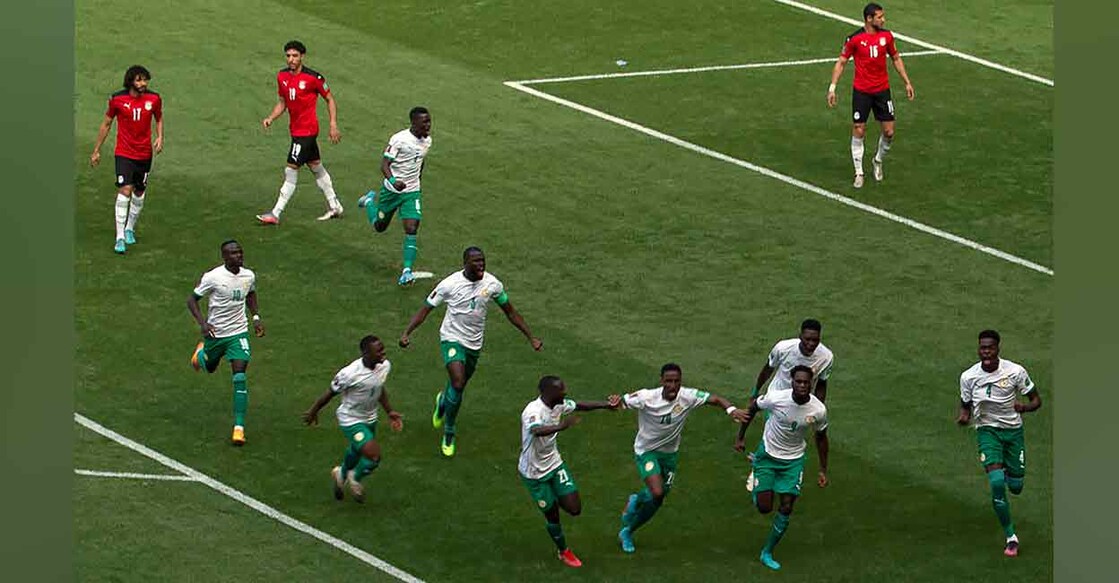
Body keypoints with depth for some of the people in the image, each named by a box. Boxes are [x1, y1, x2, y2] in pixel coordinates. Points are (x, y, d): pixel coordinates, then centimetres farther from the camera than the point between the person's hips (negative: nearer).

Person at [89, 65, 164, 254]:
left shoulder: (154, 99, -5)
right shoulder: (117, 99, -10)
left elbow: (159, 119, 15)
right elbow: (106, 124, 3)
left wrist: (160, 138, -4)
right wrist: (96, 150, 8)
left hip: (145, 153, 3)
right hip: (124, 153, -3)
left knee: (139, 193, 14)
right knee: (125, 191, -16)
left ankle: (130, 229, 36)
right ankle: (120, 238, -15)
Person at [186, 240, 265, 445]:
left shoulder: (249, 276, -5)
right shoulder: (213, 277, -19)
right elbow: (192, 300, -11)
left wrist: (256, 317, 5)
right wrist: (203, 323, -25)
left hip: (239, 332, 1)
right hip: (215, 333, -1)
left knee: (240, 376, -12)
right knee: (210, 368, 22)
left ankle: (239, 426, -10)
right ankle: (201, 352, 62)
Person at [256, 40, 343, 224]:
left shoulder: (313, 78, -15)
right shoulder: (282, 76, 4)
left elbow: (330, 99, -4)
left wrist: (333, 125, -10)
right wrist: (270, 118, -2)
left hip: (306, 130, -8)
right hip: (295, 129, 8)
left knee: (291, 171, -8)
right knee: (316, 167, 19)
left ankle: (275, 214, -6)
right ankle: (334, 206, 32)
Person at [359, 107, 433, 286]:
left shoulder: (427, 141, 1)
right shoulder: (399, 139, -20)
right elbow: (385, 164, -21)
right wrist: (393, 181, -39)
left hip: (412, 192, 3)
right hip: (392, 190, -3)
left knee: (412, 230, -13)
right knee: (380, 226, 17)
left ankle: (407, 271, -13)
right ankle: (370, 201, 49)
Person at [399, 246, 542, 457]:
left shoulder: (492, 284, -8)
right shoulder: (450, 284, -18)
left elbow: (511, 313, 5)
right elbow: (425, 309, -12)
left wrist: (531, 337, 3)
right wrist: (406, 333, -24)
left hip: (474, 343, 4)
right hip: (452, 339, -4)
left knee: (458, 386, 18)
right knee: (458, 384, -22)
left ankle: (443, 401, 56)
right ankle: (448, 433, -4)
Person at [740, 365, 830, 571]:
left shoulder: (818, 410, -20)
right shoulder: (776, 398, -26)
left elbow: (821, 438, -1)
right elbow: (753, 408, -4)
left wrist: (823, 470, 3)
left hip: (793, 460, 1)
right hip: (767, 455, -1)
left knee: (786, 508, -3)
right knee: (764, 507, -4)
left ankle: (767, 553, 15)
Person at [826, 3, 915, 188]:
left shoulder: (886, 36, 0)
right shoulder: (855, 39, -11)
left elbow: (896, 59, 14)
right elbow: (841, 62, -4)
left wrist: (907, 82, 12)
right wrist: (832, 87, -10)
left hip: (882, 90, 3)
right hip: (861, 91, -3)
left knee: (889, 132, 2)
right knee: (858, 131, -2)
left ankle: (878, 161, 28)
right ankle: (858, 173, 9)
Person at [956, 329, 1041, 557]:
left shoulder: (1015, 372, -12)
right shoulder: (968, 377, -8)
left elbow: (1036, 400, -2)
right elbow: (965, 406, 6)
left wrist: (1024, 407, -25)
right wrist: (964, 417, -18)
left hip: (1013, 430, 1)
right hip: (987, 430, -1)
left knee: (1016, 486, 6)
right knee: (997, 483, -20)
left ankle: (1009, 473, 47)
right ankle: (1010, 537, -9)